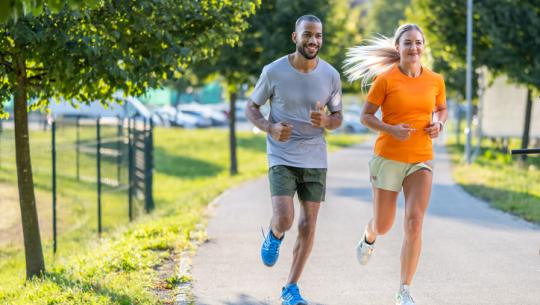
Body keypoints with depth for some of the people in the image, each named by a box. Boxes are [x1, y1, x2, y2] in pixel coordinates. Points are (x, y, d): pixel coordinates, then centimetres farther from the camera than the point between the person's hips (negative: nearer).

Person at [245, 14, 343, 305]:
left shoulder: (331, 75, -4)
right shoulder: (274, 71, -10)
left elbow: (337, 117, 7)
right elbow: (251, 108, 3)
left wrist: (325, 121, -17)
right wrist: (270, 128, -17)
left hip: (315, 160, 3)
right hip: (282, 158, -3)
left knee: (308, 225, 3)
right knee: (284, 220, -18)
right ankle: (274, 236, 20)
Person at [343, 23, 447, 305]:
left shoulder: (435, 80, 1)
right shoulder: (385, 79, -9)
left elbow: (441, 109, 19)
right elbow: (365, 116, -2)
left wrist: (438, 125, -3)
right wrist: (391, 130, -19)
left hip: (421, 161, 1)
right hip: (388, 158, -1)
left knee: (414, 223, -16)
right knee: (383, 226, 12)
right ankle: (369, 237, 52)